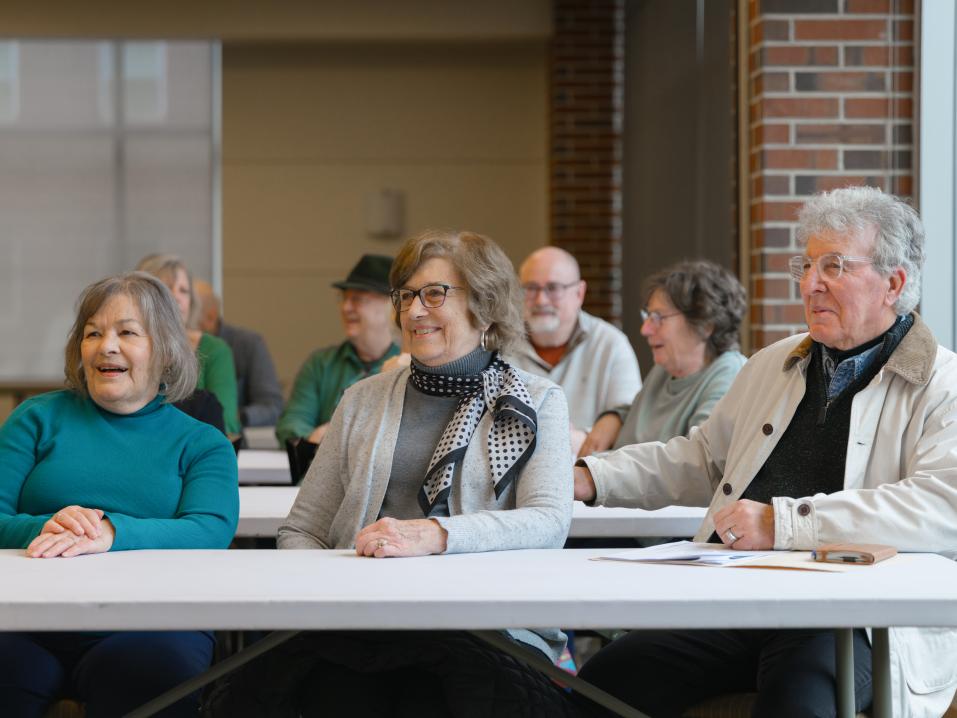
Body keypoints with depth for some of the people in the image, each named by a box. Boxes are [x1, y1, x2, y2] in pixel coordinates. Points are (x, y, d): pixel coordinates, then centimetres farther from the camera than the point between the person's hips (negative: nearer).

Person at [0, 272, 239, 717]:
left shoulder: (202, 444, 16)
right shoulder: (39, 418, 18)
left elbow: (210, 531, -5)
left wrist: (113, 533, -24)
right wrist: (42, 528, -18)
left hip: (150, 627, 0)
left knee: (148, 666, -36)